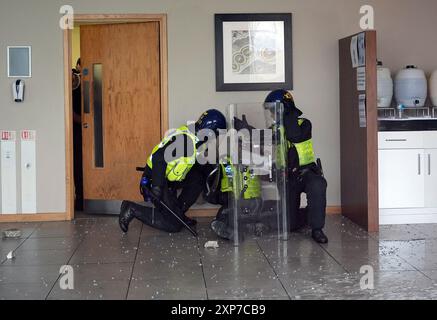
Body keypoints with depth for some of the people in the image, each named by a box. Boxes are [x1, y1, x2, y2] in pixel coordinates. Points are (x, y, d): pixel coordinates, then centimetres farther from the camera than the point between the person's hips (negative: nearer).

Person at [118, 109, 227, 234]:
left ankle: (178, 212, 8)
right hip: (154, 180, -9)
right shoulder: (185, 138, -22)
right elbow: (159, 157, -30)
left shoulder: (197, 140, 9)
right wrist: (157, 186, -32)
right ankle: (133, 209, -4)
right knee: (174, 225, -9)